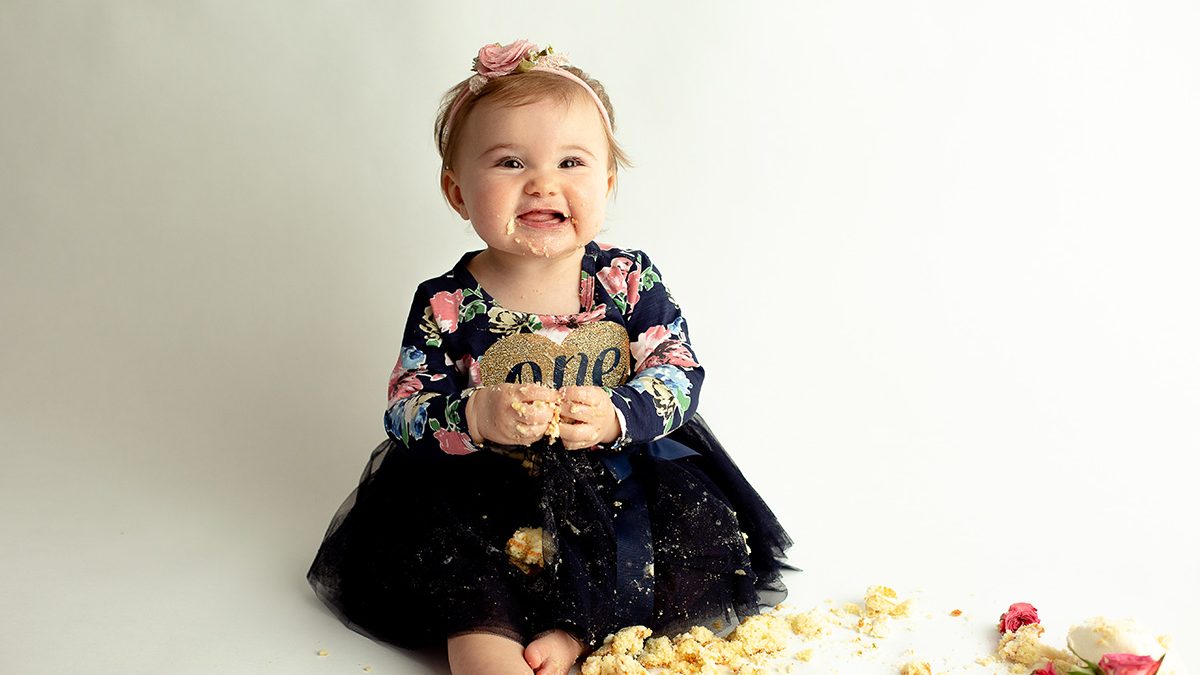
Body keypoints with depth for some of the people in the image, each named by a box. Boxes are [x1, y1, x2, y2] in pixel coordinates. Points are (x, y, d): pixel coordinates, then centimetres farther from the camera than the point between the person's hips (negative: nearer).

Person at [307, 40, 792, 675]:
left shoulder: (630, 281, -6)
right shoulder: (446, 305, -9)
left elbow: (679, 373, -8)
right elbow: (404, 412, -11)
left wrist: (616, 416, -28)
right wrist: (476, 415, -32)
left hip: (617, 478, 1)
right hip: (483, 487, -1)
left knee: (707, 528, -20)